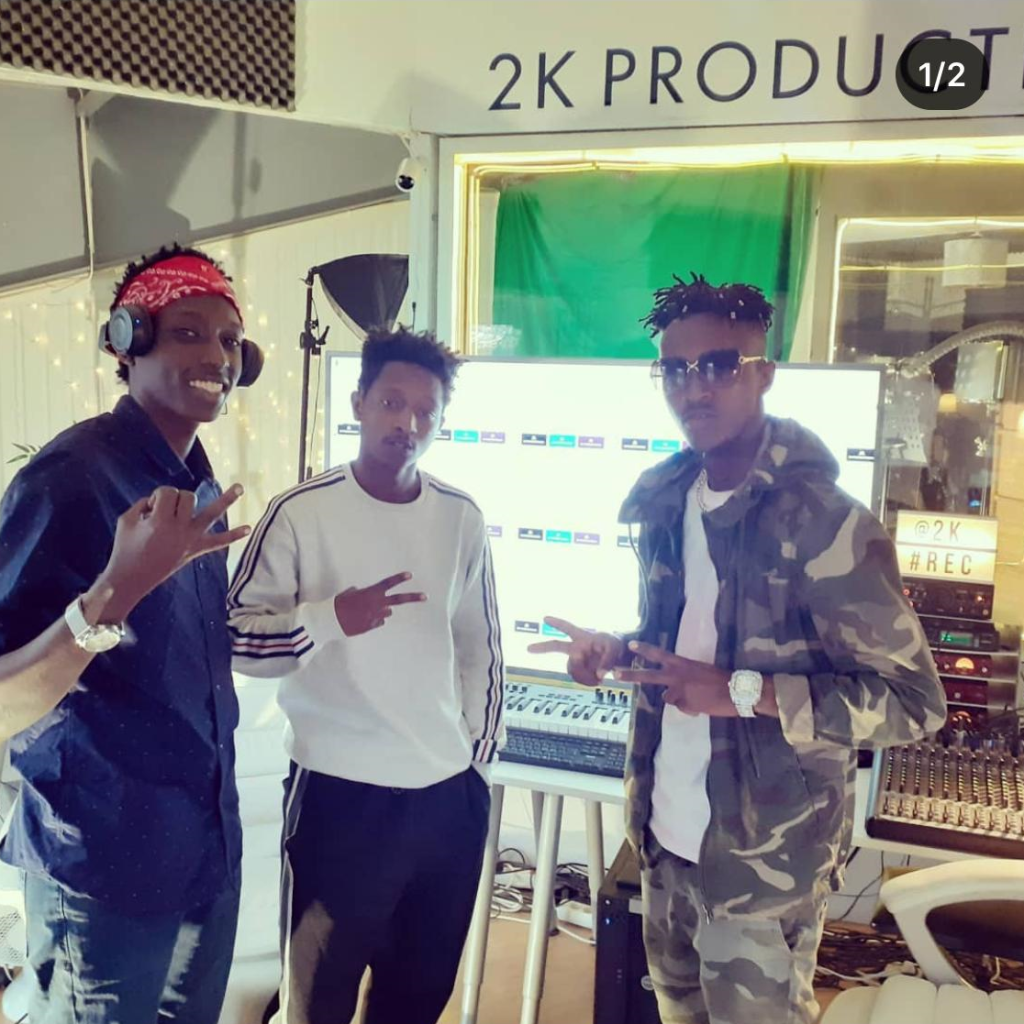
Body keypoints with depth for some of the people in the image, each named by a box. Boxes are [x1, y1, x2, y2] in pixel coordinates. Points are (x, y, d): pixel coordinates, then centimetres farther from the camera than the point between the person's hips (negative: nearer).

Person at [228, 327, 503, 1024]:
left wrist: (480, 754, 10)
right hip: (340, 794, -3)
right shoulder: (301, 513, -9)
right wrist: (331, 618, -26)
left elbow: (481, 644, 10)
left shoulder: (463, 518, 2)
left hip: (451, 794, 4)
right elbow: (238, 638, -11)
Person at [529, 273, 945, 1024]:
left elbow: (914, 702, -20)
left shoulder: (824, 522, -21)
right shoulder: (666, 502, 3)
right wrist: (617, 652, -3)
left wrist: (743, 693, -27)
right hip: (665, 834, 7)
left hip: (764, 857, -7)